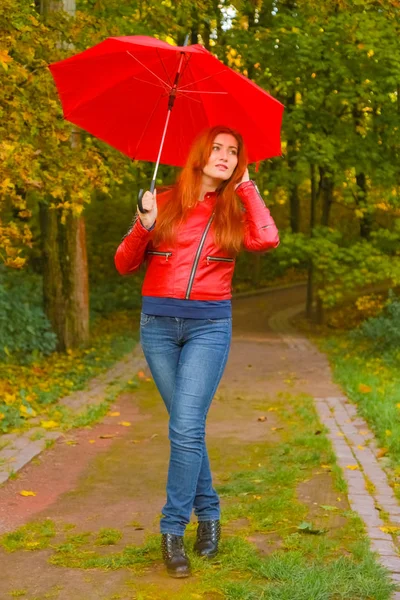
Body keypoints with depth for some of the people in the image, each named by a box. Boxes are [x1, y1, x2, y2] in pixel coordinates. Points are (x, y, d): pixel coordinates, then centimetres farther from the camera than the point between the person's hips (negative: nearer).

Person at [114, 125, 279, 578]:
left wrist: (246, 187, -3)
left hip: (209, 324, -1)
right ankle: (208, 512, 25)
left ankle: (173, 530, -3)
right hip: (158, 323, 1)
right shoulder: (164, 203, 6)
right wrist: (144, 227, -13)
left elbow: (267, 239, -16)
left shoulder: (235, 211, 7)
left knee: (186, 426, -13)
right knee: (188, 426, 7)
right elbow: (124, 265, 5)